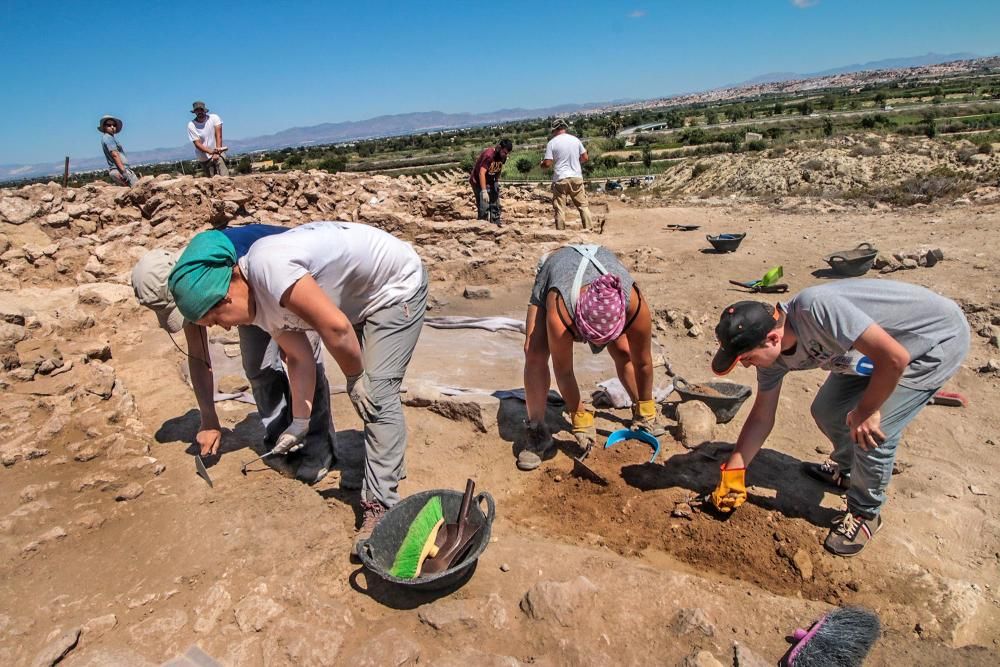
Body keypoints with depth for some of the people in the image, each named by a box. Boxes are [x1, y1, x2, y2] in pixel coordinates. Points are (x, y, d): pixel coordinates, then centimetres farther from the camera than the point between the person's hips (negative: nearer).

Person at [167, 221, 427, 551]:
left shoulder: (265, 266, -30)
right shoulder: (262, 305, -1)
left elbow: (334, 326, -33)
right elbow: (300, 358, 5)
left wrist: (355, 376, -17)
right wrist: (300, 421, 5)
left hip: (397, 284, -9)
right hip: (364, 298, 9)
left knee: (376, 394, -15)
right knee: (361, 393, 11)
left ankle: (381, 506, -10)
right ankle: (384, 470, 30)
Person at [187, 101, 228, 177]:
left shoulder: (214, 118, -6)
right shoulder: (191, 125, -7)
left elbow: (218, 136, -11)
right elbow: (197, 144, -12)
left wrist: (217, 152, -23)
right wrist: (211, 152, -30)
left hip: (218, 154, 0)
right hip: (204, 158, 0)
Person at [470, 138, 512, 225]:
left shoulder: (503, 157, -7)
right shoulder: (488, 155, -29)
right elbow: (481, 173, -35)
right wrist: (484, 191, -39)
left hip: (491, 181, 8)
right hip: (478, 181, -8)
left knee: (495, 205, 8)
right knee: (484, 207, -14)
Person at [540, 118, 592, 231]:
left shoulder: (552, 143, -4)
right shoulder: (575, 140, 6)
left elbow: (547, 164, -8)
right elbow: (585, 158, 9)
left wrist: (542, 164, 14)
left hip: (560, 179, -3)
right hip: (576, 177, 3)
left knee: (560, 209, 2)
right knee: (583, 205, 9)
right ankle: (589, 228, 8)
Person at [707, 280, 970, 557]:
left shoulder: (815, 308, -38)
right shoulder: (771, 349, -12)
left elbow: (895, 357, -36)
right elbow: (761, 418, -3)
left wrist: (866, 411, -22)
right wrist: (733, 471, -3)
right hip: (879, 347, 7)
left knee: (871, 433, -16)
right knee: (826, 411, 5)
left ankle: (865, 513, 10)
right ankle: (846, 469, 36)